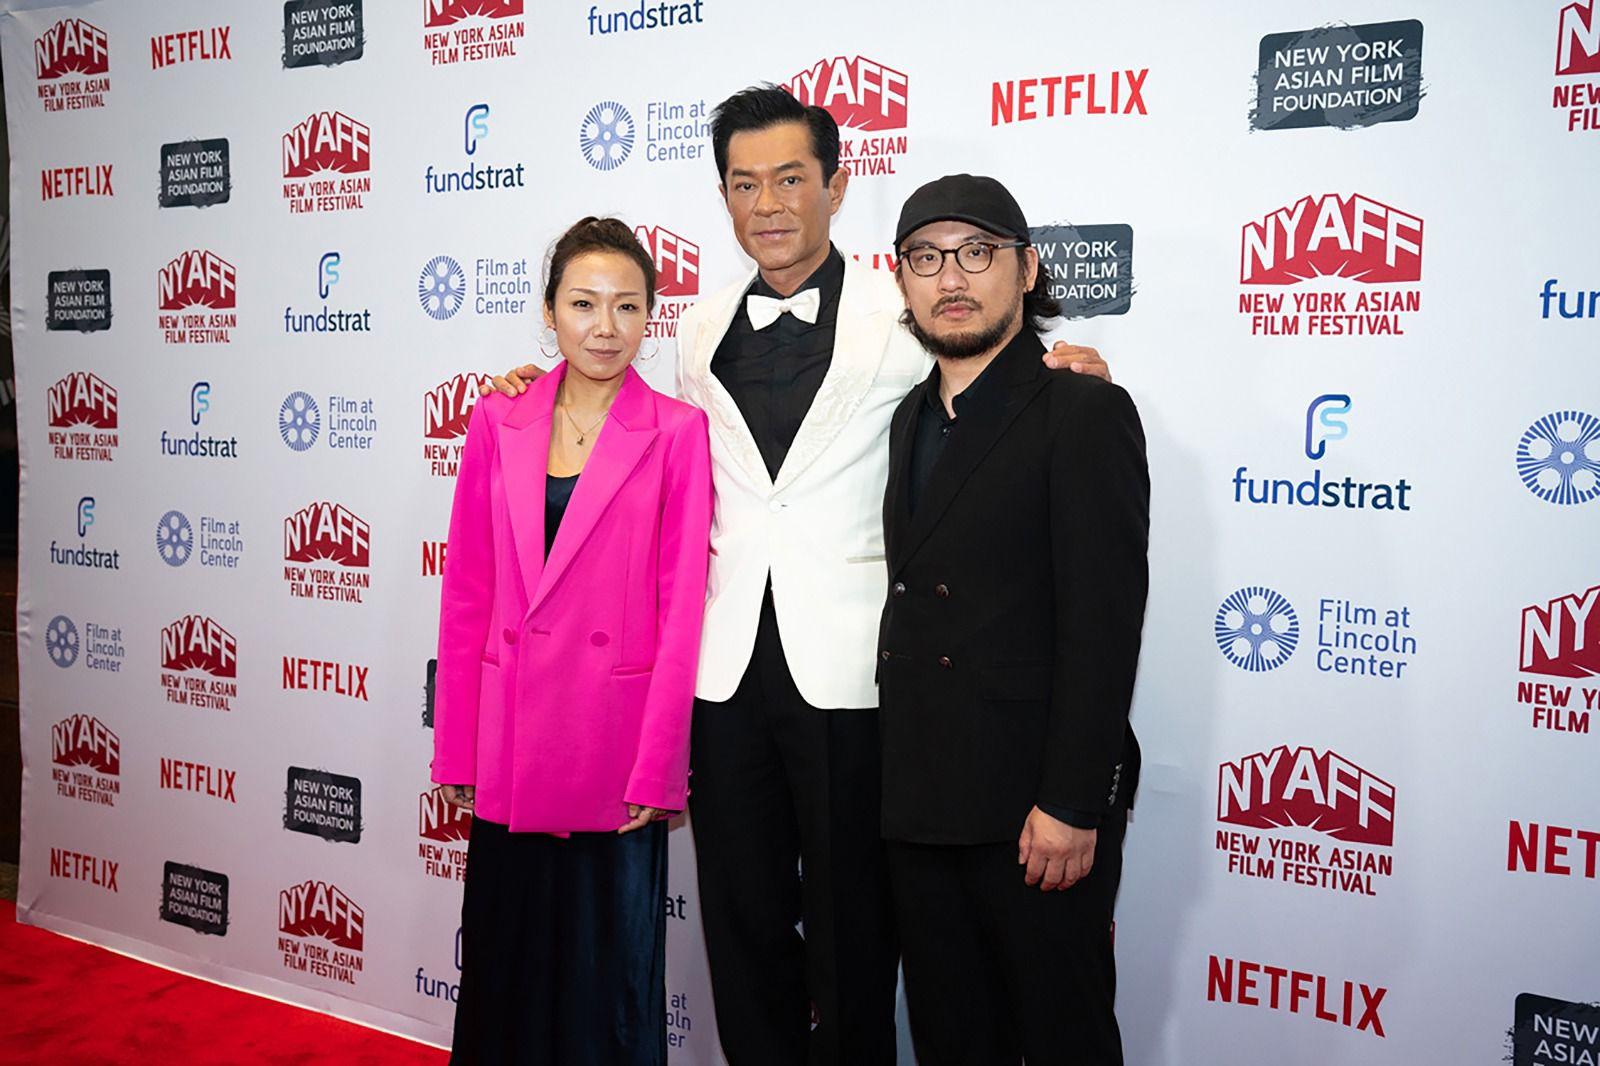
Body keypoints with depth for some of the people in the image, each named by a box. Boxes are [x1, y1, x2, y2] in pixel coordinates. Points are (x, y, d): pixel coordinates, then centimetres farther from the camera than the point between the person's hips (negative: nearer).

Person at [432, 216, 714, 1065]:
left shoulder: (677, 432, -5)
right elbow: (467, 593, 6)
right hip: (511, 747, 3)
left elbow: (681, 608, -7)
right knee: (506, 962, 16)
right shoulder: (498, 426, 4)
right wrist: (457, 749, 4)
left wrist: (658, 767, -9)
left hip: (616, 745, -3)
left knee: (612, 974, 11)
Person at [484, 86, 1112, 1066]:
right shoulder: (703, 327, 11)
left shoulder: (903, 314, -4)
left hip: (847, 664, -4)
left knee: (850, 926, 10)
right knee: (742, 914, 16)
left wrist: (1059, 364, -17)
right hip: (729, 662, 4)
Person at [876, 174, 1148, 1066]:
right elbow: (915, 604, 13)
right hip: (921, 804, 7)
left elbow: (1104, 623, -15)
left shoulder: (1085, 413, -9)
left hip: (1038, 812, -6)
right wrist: (897, 782, 9)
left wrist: (1071, 806, -19)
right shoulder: (911, 419, 13)